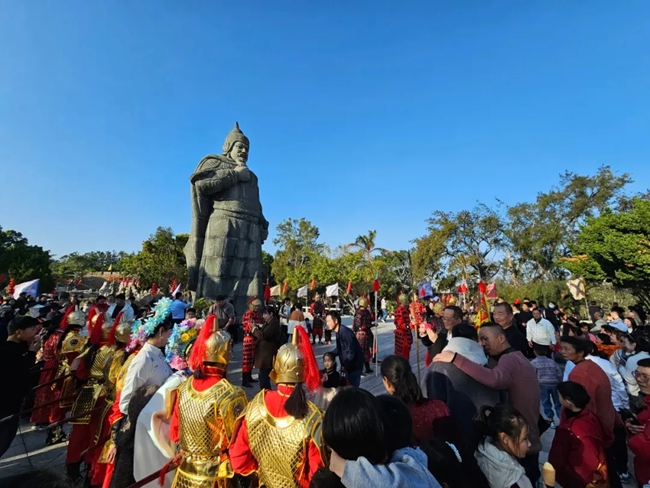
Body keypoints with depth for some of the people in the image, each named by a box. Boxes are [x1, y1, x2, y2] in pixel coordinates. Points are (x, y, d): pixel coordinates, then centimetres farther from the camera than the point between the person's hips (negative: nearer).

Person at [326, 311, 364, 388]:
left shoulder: (345, 332, -26)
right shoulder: (339, 332, 4)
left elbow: (350, 352, -27)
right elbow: (339, 349, 15)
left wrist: (344, 366, -23)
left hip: (354, 365, -9)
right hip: (349, 364, 9)